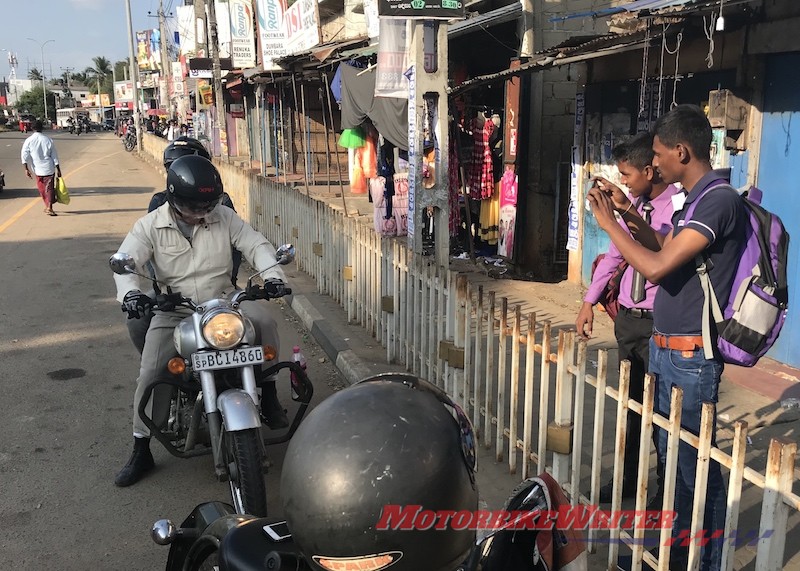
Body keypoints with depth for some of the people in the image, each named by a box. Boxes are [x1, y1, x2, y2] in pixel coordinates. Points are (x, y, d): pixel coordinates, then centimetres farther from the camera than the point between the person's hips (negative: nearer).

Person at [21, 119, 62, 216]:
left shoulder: (28, 141, -4)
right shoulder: (48, 140, -3)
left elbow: (25, 156, -10)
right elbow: (54, 156, 0)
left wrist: (26, 169, -6)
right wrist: (58, 169, 6)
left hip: (37, 169, 1)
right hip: (49, 168, -1)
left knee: (42, 189, 17)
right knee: (49, 188, 4)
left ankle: (47, 207, 28)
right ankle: (49, 207, -6)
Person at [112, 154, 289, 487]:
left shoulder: (224, 217, 0)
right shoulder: (151, 226, -5)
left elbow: (256, 245, -2)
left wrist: (272, 274, -22)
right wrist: (130, 292, -35)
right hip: (174, 311, 0)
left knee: (264, 321, -27)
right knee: (149, 375, -11)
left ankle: (267, 394, -6)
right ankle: (141, 451, 8)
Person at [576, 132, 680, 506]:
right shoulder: (633, 204, 8)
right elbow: (613, 255, 15)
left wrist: (628, 211, -31)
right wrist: (588, 302, 14)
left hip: (658, 323, -7)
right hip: (627, 317, 7)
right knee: (631, 402, 17)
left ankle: (665, 489, 20)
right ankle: (629, 478, 32)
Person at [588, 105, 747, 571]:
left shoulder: (719, 200, -19)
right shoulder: (692, 198, 11)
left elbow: (657, 267, -25)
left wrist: (609, 223, -13)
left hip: (691, 357, -10)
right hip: (664, 348, 10)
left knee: (695, 467, 1)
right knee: (670, 456, 20)